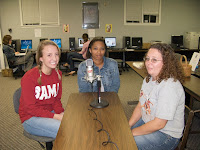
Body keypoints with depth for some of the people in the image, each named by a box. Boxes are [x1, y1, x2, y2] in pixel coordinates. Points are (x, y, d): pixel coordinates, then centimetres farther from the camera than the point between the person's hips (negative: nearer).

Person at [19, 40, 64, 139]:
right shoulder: (29, 78, -19)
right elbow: (30, 108, -17)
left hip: (51, 112, 6)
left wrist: (61, 113, -13)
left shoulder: (58, 73, 1)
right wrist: (55, 116, -23)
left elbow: (57, 99, 7)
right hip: (30, 117, -6)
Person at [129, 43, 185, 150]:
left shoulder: (170, 86, -27)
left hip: (166, 134, -8)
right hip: (147, 122, 8)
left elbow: (158, 124, -26)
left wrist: (131, 132, -18)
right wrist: (127, 126, -3)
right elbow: (140, 106, 7)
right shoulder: (148, 79, 1)